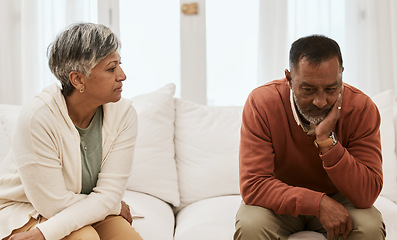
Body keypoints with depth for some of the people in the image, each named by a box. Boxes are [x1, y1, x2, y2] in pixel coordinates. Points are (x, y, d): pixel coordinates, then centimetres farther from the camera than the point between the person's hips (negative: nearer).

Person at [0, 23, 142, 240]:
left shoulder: (123, 114, -13)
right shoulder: (37, 118, -26)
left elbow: (109, 193, -18)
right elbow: (52, 204, -21)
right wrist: (115, 206, -9)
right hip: (25, 211, -4)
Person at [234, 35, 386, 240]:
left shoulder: (362, 108, -19)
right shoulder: (261, 103, -22)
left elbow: (367, 194, -24)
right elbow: (253, 184, -27)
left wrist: (326, 140, -35)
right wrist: (319, 203, -37)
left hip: (337, 199, 0)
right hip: (281, 202, 1)